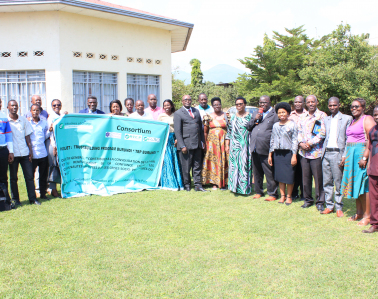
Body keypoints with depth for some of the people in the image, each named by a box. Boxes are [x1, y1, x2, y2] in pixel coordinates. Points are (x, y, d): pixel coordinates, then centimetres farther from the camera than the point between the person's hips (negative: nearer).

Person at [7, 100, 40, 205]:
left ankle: (32, 198, 6)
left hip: (24, 152, 2)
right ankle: (15, 199, 16)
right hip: (13, 153, -2)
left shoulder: (23, 120, 9)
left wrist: (30, 149, 4)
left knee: (29, 176, 1)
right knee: (13, 178, 6)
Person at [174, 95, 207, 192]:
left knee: (197, 166, 9)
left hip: (197, 144, 5)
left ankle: (198, 185, 15)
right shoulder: (178, 113, -2)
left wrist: (203, 141, 10)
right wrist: (182, 146, -13)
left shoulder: (196, 111, 16)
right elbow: (177, 131, -7)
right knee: (186, 167, 2)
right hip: (186, 145, -5)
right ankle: (187, 185, 17)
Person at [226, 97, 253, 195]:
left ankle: (245, 187, 5)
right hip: (234, 146, 3)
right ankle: (235, 186, 10)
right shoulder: (233, 117, 11)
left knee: (245, 166, -2)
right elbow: (229, 131, 12)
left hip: (245, 146, -3)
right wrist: (227, 145, 6)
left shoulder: (250, 116, 2)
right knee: (234, 166, 2)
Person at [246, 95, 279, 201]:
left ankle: (273, 194, 7)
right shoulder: (255, 113, 19)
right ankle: (258, 192, 25)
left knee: (269, 173, -2)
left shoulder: (275, 114, -2)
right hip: (255, 148, 6)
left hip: (266, 149, -6)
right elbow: (248, 127, 17)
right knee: (257, 172, 14)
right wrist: (254, 119, -1)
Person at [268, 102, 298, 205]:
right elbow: (272, 140, 16)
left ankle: (289, 196, 13)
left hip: (288, 153, -4)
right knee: (279, 175, 7)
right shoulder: (275, 125, 12)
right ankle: (282, 195, 18)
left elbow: (295, 140, -4)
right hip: (277, 153, 4)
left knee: (289, 176, 0)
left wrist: (294, 155, -10)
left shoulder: (292, 124, 0)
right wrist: (270, 154, 11)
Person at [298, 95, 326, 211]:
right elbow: (299, 132, 15)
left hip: (316, 152, -5)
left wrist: (310, 143, -13)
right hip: (304, 152, 5)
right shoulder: (303, 118, 17)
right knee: (306, 177, 8)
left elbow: (323, 133, -9)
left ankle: (320, 202, 7)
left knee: (318, 178, -3)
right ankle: (308, 199, 20)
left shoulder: (322, 116, 0)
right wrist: (301, 143, -3)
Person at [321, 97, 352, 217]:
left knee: (338, 182, 0)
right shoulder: (326, 119, 16)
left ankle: (339, 207, 10)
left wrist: (344, 155, -11)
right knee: (327, 181, 8)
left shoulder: (347, 119, 0)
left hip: (337, 153, -5)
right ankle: (329, 206, 17)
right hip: (326, 153, 5)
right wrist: (322, 152, 6)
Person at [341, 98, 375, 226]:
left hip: (361, 154, -8)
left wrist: (365, 158, -23)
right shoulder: (353, 121, 19)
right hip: (351, 155, 8)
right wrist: (346, 156, 14)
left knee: (363, 185, -8)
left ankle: (367, 215, -2)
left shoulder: (367, 119, -7)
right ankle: (359, 213, 18)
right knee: (354, 184, 10)